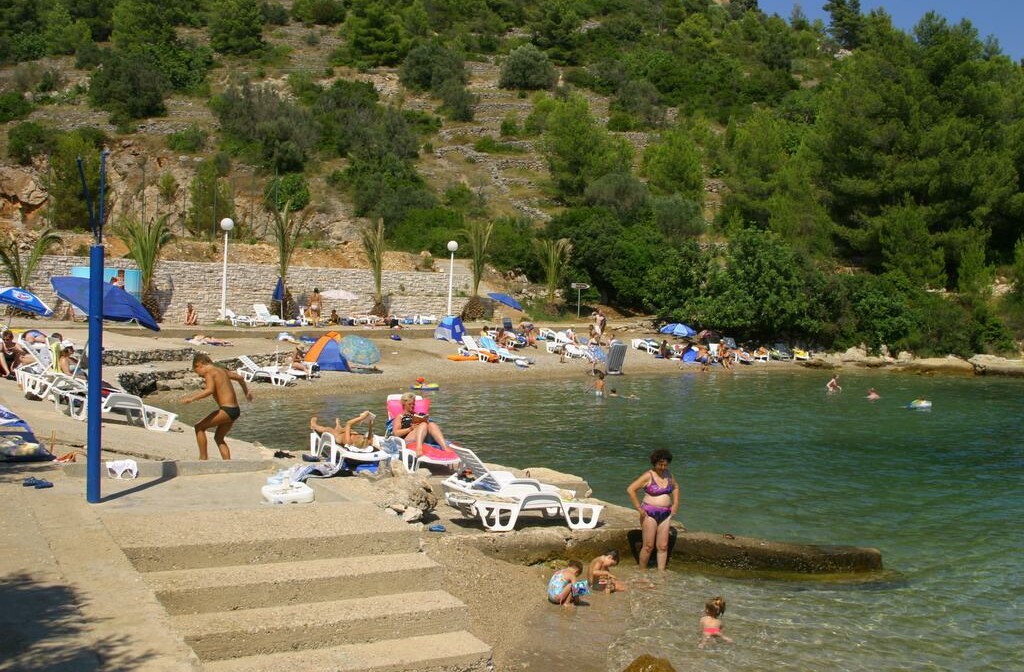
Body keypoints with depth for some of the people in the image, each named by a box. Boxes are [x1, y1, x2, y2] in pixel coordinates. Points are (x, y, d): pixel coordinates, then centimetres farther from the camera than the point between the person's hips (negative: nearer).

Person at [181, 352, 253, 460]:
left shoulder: (209, 373, -9)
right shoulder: (221, 370, 17)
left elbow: (210, 390, -28)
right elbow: (240, 378, 32)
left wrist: (192, 398, -26)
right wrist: (246, 392, 47)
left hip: (227, 410, -9)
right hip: (235, 410, 9)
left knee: (199, 427, -1)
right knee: (218, 438, 20)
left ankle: (203, 458, 1)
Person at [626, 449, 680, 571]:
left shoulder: (668, 475, 7)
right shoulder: (648, 476, -11)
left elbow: (675, 487, 28)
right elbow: (630, 489, -14)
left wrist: (675, 504, 15)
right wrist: (639, 508, -14)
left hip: (665, 514, 6)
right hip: (650, 514, -6)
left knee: (663, 546, 4)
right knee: (648, 546, -4)